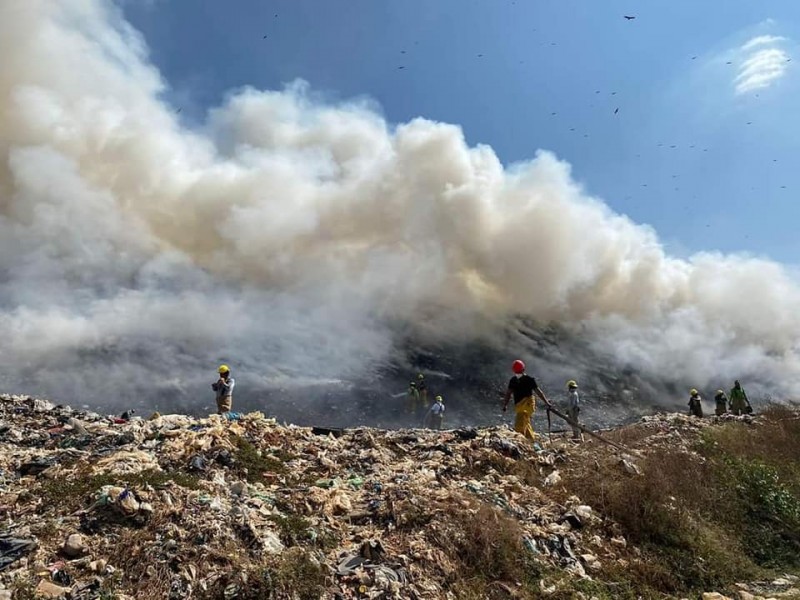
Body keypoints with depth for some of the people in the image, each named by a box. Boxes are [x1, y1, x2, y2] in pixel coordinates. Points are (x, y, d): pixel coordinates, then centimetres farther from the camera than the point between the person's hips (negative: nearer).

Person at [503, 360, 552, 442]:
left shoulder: (529, 379, -5)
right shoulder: (513, 380, 10)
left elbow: (538, 392, 0)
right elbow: (508, 393, 9)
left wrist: (547, 403, 1)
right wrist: (505, 405, -1)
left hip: (527, 405, -6)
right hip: (519, 406, 6)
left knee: (519, 426, -17)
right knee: (526, 425, 14)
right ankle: (533, 441, 25)